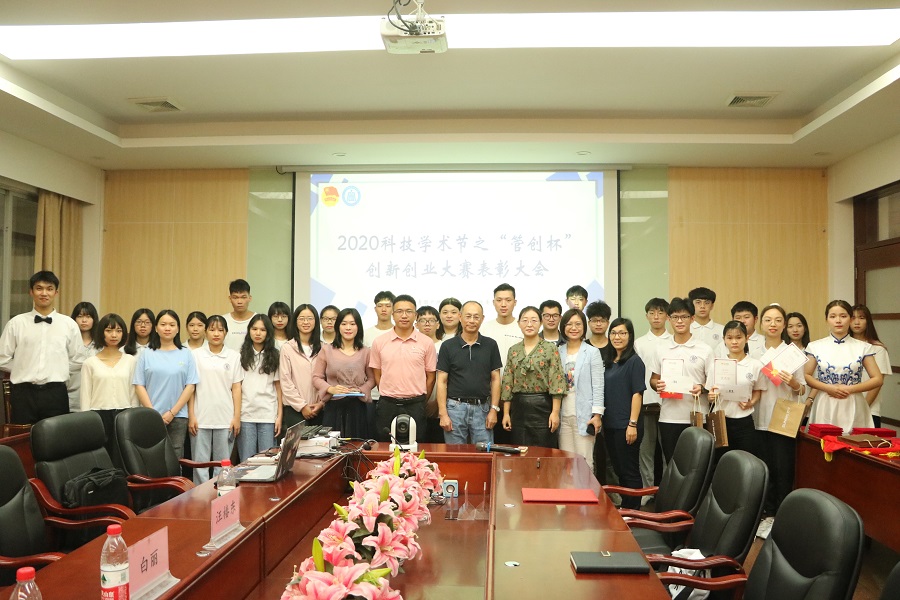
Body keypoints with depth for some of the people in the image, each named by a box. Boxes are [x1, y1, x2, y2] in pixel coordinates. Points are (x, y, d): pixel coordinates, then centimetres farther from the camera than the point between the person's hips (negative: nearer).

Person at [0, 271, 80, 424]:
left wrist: (57, 373, 1)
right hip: (23, 393, 0)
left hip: (56, 393, 0)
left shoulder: (69, 324, 4)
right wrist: (24, 370, 3)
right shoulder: (16, 323, 3)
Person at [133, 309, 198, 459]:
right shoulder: (146, 354, 5)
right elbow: (139, 385, 2)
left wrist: (172, 413, -7)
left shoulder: (186, 354, 6)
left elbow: (190, 386, 2)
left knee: (175, 458, 2)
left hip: (178, 417, 0)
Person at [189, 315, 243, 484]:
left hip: (225, 419, 1)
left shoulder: (234, 356, 5)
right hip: (201, 418, 0)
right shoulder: (196, 355, 3)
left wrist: (237, 417, 0)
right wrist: (191, 416, -2)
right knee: (200, 463, 4)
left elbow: (236, 388, 5)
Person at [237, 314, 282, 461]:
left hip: (268, 415, 0)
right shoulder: (242, 355, 5)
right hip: (245, 415, 0)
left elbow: (278, 387, 6)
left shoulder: (274, 356, 7)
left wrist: (280, 415, 1)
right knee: (246, 461, 3)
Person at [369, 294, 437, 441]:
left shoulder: (427, 343, 0)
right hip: (387, 405, 1)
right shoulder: (379, 342, 3)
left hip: (415, 406, -1)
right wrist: (389, 396, 6)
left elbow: (430, 377, 6)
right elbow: (377, 375, 9)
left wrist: (419, 402, 5)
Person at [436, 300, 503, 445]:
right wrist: (443, 413, -6)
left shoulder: (490, 345, 4)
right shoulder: (448, 346, 1)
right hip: (455, 407, -1)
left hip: (482, 408, 1)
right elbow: (441, 381, 0)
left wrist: (494, 409, -2)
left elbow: (495, 379, 6)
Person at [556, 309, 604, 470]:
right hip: (563, 416, 3)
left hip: (584, 416, -3)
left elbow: (598, 386, -4)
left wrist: (597, 414, -10)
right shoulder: (558, 352, 9)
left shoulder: (592, 352, -1)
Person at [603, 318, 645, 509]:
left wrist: (633, 424, -18)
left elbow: (637, 394, -14)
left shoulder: (634, 361, -8)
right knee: (618, 470, 15)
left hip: (626, 427, -7)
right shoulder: (610, 363, 13)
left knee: (630, 471, 2)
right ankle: (623, 509, 26)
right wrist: (602, 422, 13)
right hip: (610, 426, 8)